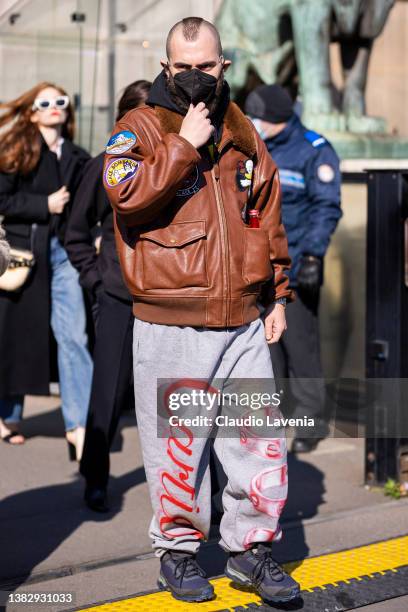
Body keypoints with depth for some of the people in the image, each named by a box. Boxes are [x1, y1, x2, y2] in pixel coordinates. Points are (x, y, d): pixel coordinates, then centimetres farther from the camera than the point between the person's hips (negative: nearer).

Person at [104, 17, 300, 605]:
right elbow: (128, 196, -21)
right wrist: (185, 143, -17)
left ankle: (251, 543, 22)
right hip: (171, 327, -4)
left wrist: (278, 294, 15)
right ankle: (178, 547, 22)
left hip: (245, 323, 4)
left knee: (261, 436, 6)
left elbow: (269, 219, 18)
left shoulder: (242, 132, 13)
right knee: (177, 441, 4)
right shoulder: (140, 127, -1)